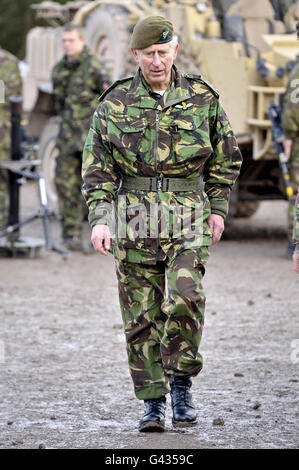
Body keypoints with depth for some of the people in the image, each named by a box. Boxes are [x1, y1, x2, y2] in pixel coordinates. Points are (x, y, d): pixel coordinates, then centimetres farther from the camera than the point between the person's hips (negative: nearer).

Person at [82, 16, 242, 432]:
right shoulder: (115, 103, 2)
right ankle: (152, 403, 10)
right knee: (141, 316, 1)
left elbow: (226, 156, 14)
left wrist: (218, 208, 8)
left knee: (185, 300, -17)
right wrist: (98, 218, -8)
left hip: (189, 220, -1)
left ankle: (181, 386, 1)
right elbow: (97, 165, 2)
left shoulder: (202, 99, 4)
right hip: (135, 220, 1)